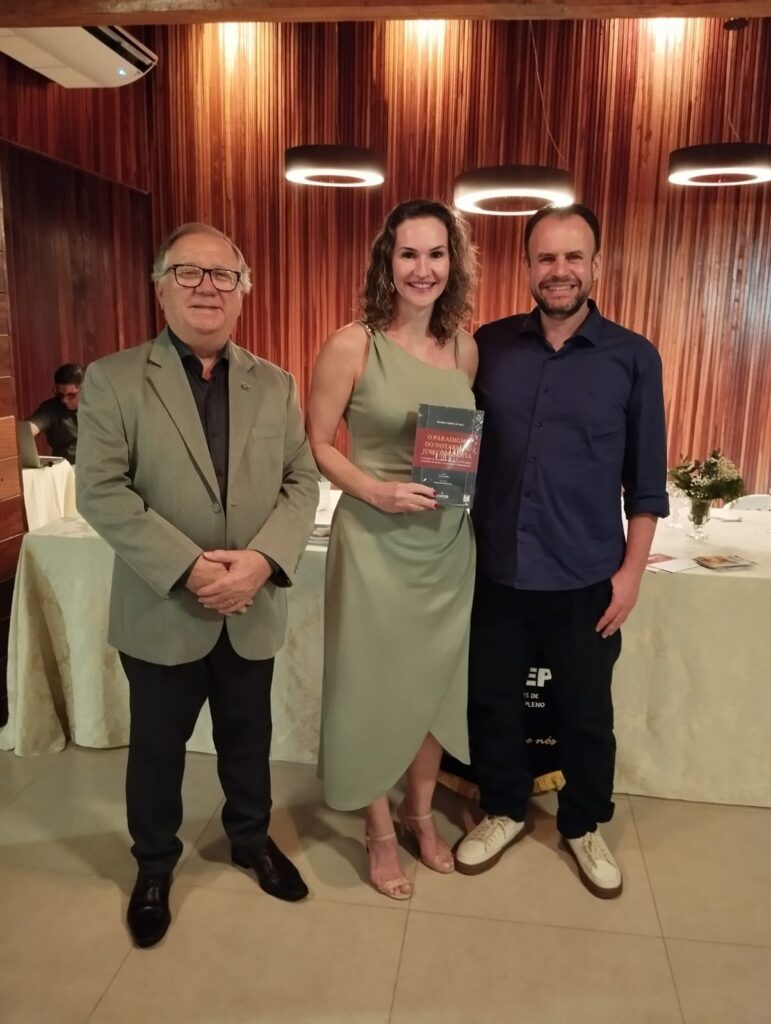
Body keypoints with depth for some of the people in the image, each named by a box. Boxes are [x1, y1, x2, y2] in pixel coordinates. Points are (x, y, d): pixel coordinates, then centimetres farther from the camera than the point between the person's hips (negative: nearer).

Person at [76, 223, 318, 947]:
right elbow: (100, 492, -13)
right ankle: (154, 864, 41)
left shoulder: (274, 385, 4)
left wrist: (263, 559, -17)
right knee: (157, 746, 16)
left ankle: (250, 838, 46)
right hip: (162, 611, -2)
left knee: (248, 737, 20)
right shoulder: (113, 379, -6)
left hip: (254, 610, 3)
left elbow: (302, 482, 0)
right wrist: (189, 567, -21)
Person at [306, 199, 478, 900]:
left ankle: (420, 813, 41)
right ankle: (380, 832, 33)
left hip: (449, 542, 5)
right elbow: (317, 446, -7)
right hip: (376, 541, -4)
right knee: (377, 687, 8)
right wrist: (377, 490, -21)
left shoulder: (465, 348, 4)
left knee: (436, 682, 16)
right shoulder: (352, 345, -10)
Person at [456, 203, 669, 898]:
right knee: (491, 701, 15)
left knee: (586, 713, 15)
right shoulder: (490, 345, 1)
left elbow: (646, 480, 0)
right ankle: (503, 811, 40)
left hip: (586, 578, -1)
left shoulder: (633, 357, -3)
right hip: (499, 570, 2)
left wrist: (632, 569, -4)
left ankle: (584, 826, 41)